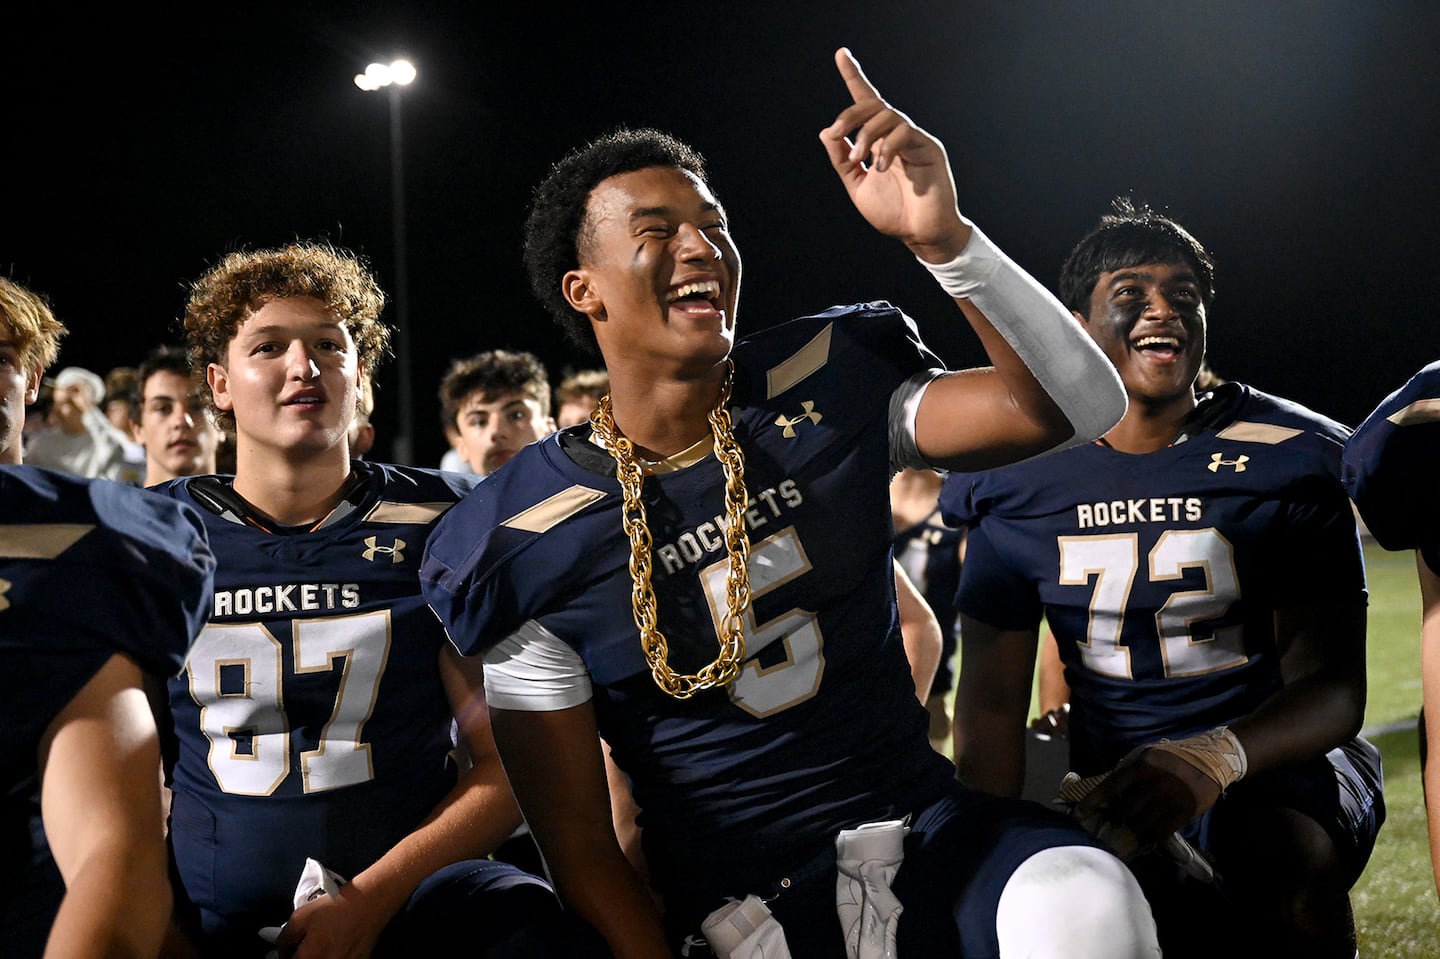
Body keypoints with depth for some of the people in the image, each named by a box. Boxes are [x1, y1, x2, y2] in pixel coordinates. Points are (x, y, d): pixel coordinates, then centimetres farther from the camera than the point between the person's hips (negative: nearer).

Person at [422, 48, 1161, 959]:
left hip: (928, 829, 2)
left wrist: (942, 235, -22)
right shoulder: (530, 541, -6)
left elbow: (1081, 403, -9)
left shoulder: (828, 388, 1)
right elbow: (580, 846, -3)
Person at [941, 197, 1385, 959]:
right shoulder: (1018, 481, 0)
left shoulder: (1288, 459, -6)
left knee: (1283, 850, -36)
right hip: (1117, 778, 2)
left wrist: (1216, 756, -34)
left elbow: (1333, 685, -12)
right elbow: (992, 701, 2)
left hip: (1272, 752, -1)